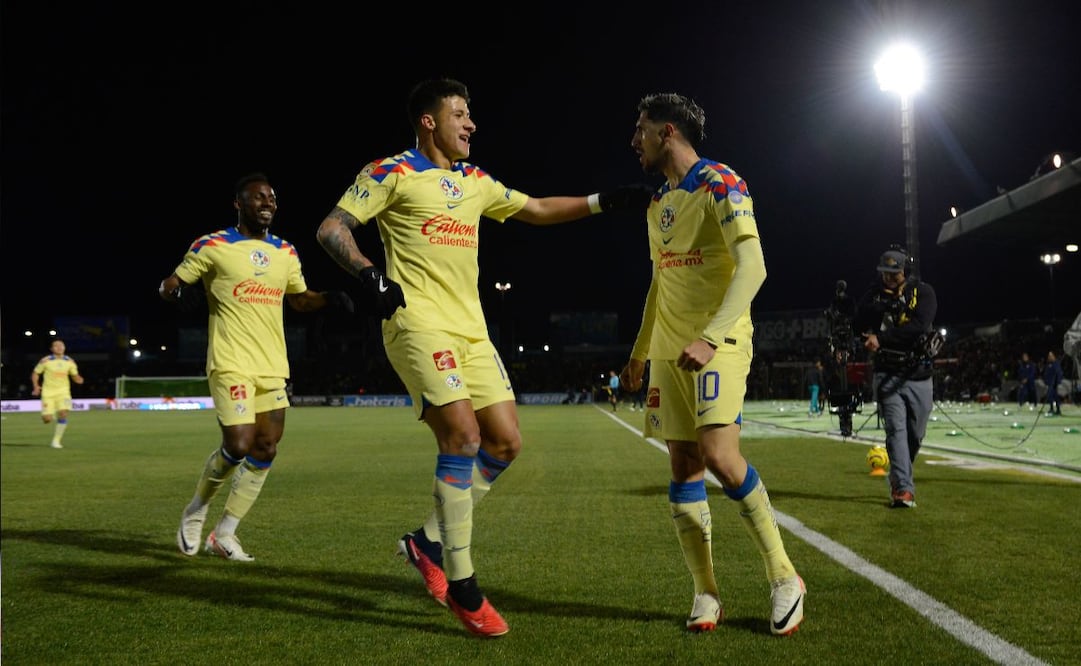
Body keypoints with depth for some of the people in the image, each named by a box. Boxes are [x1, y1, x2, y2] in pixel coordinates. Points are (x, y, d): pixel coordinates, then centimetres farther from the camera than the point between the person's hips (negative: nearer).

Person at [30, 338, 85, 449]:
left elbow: (75, 376, 10)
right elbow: (35, 373, 4)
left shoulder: (70, 362, 1)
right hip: (48, 392, -1)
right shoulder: (45, 361, -6)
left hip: (63, 392, 2)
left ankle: (56, 440, -5)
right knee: (47, 420, -8)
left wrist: (79, 379, -14)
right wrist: (36, 386, -11)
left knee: (63, 414, -19)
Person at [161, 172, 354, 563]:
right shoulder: (213, 247, -3)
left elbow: (299, 298, 26)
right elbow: (169, 285, 3)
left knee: (265, 450, 2)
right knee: (238, 446, -15)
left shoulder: (286, 252, 14)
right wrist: (177, 291, -21)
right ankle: (195, 511, 14)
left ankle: (223, 534, 16)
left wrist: (330, 299, 6)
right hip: (232, 364, -6)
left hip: (273, 367, 6)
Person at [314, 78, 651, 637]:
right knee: (462, 434, -19)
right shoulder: (392, 173, -2)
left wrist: (602, 201, 20)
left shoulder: (475, 182, 18)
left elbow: (537, 210, 28)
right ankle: (460, 584, -7)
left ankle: (428, 541, 17)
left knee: (506, 442, 2)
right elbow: (331, 228, -5)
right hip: (418, 324, -8)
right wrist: (370, 276, -21)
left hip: (470, 329, 8)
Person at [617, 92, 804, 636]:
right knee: (683, 465, 2)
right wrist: (639, 351, 24)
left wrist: (710, 337, -28)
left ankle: (784, 577, -3)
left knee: (719, 455, -20)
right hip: (669, 351, 8)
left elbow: (752, 267, -19)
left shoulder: (719, 184, -8)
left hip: (719, 345, -8)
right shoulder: (657, 204, 17)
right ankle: (705, 592, 9)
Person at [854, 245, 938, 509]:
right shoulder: (875, 292, 5)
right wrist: (885, 306, -20)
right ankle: (903, 488, -14)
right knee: (896, 430, -12)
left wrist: (881, 338, -21)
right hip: (887, 375, 0)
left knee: (915, 435, 7)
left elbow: (919, 327, -19)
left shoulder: (923, 292, -3)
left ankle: (898, 480, 29)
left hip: (918, 377, 0)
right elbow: (860, 324, -9)